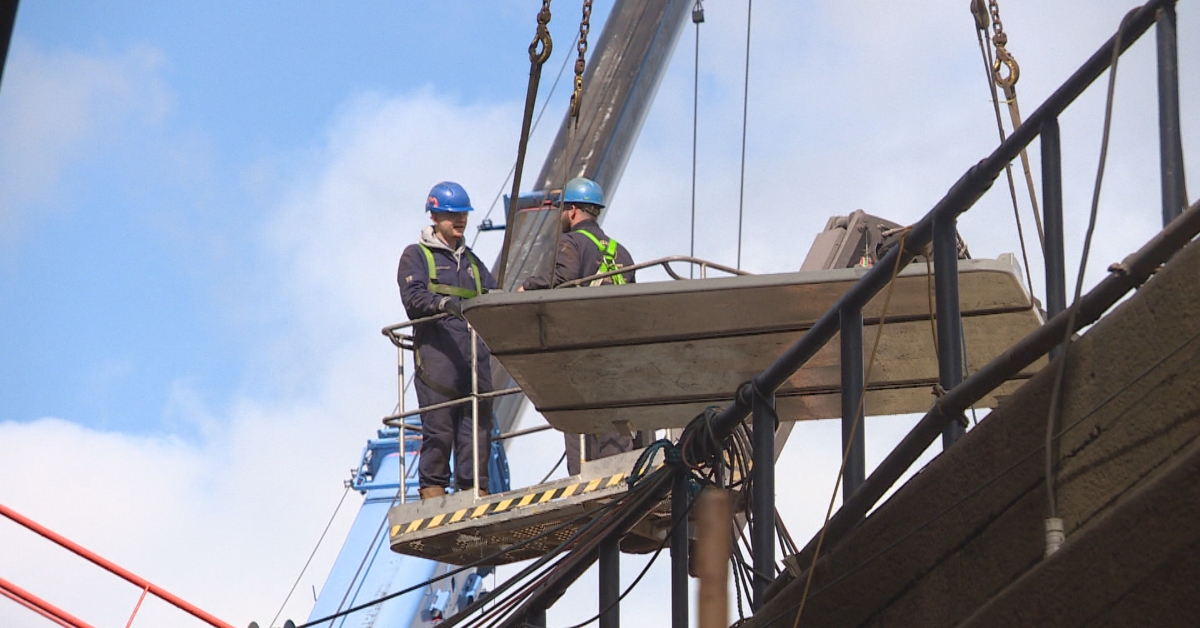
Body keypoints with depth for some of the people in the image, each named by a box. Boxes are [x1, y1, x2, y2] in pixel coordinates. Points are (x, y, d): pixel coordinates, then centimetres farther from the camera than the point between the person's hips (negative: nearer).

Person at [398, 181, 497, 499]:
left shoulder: (471, 261, 27)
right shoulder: (416, 255, 9)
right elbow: (412, 296, -7)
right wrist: (444, 302, -26)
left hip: (474, 352, 6)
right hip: (437, 351, -5)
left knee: (478, 423, 1)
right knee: (439, 427, -9)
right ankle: (432, 491, -4)